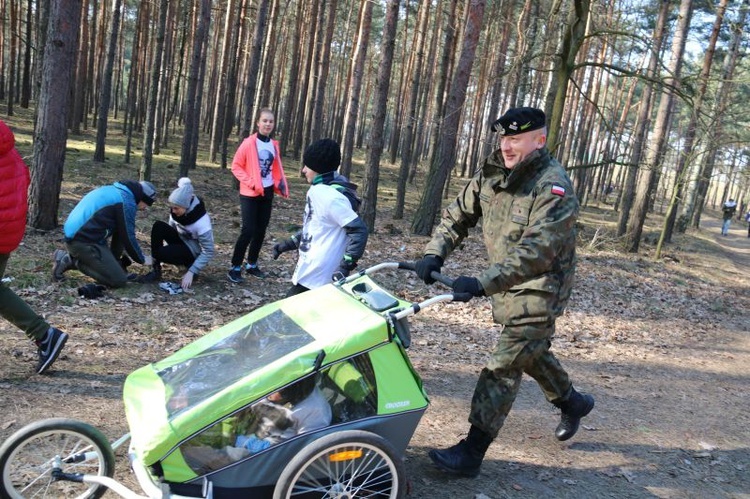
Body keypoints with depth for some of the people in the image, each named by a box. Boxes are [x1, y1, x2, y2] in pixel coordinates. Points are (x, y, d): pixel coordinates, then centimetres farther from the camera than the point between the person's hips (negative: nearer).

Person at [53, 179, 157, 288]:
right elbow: (128, 237, -8)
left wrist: (114, 257, 33)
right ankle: (73, 261, -5)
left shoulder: (115, 191, 19)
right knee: (119, 280, -10)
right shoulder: (127, 201, -9)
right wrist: (142, 259, 7)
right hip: (84, 242, -10)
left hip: (74, 237, 10)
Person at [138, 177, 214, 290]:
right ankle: (156, 270, -17)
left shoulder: (202, 223, -32)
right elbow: (172, 228, 7)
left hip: (194, 252, -7)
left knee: (160, 253, -30)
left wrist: (191, 272, -31)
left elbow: (208, 252, -27)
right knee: (158, 226, -21)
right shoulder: (177, 210, -13)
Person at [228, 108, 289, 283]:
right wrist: (250, 182, -17)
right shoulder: (249, 143, -11)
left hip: (267, 193, 6)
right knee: (248, 230, -11)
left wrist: (281, 184, 2)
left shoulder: (274, 145, 6)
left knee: (261, 230, 10)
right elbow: (236, 166, -8)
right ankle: (235, 268, 0)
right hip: (250, 194, -6)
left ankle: (252, 265, 24)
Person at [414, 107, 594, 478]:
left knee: (504, 367, -8)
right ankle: (573, 403, 49)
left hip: (540, 288, -8)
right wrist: (434, 253, -15)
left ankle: (471, 453, -1)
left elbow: (535, 252, -34)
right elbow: (458, 215, 3)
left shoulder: (554, 189, -23)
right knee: (530, 352, 24)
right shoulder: (492, 174, 0)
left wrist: (482, 284, -43)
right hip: (507, 284, 8)